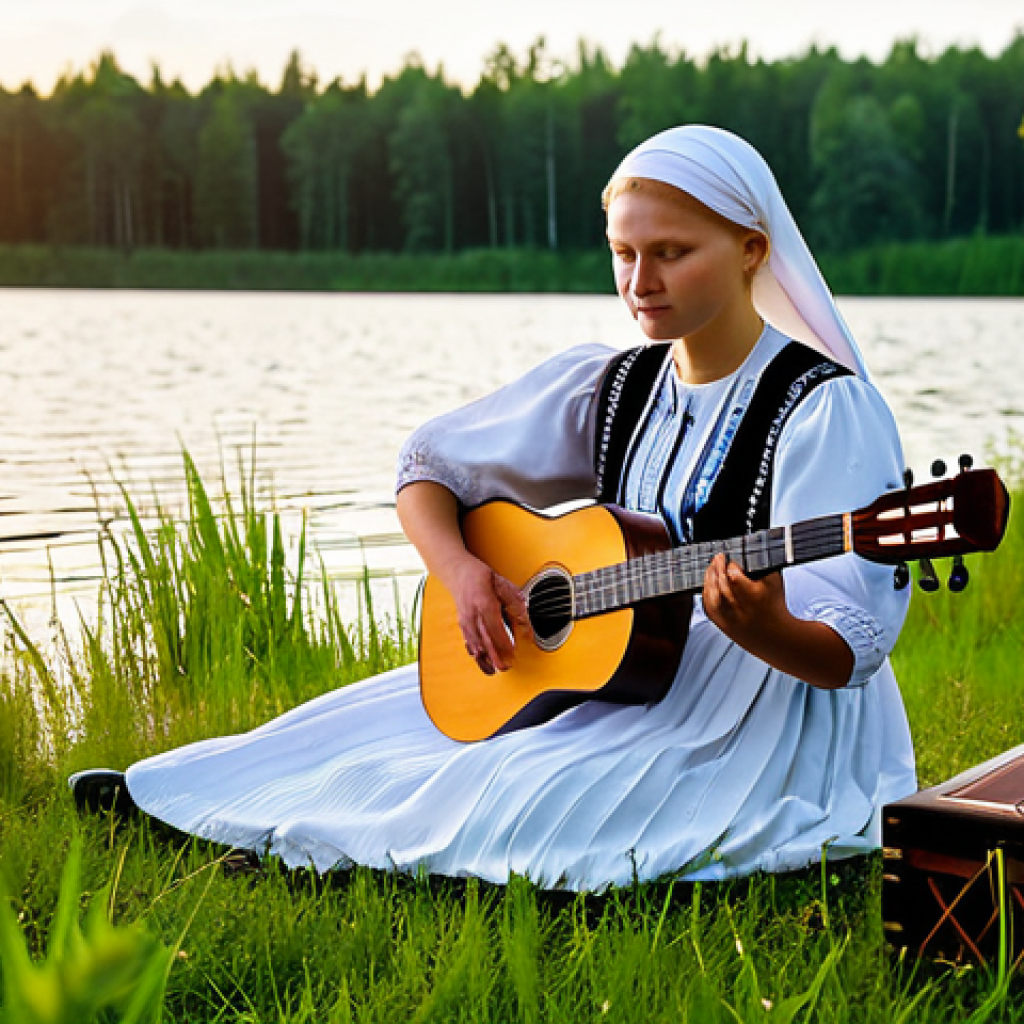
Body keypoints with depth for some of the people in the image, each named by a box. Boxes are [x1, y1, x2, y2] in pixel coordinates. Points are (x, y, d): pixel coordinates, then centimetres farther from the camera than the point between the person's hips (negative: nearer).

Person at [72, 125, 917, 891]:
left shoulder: (827, 409, -15)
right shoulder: (606, 387, 3)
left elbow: (846, 655, -20)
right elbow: (427, 470, 10)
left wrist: (765, 630, -42)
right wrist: (462, 571, -9)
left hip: (772, 715, -6)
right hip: (614, 670, 6)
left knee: (520, 802, -26)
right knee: (372, 727, -1)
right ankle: (160, 796, 17)